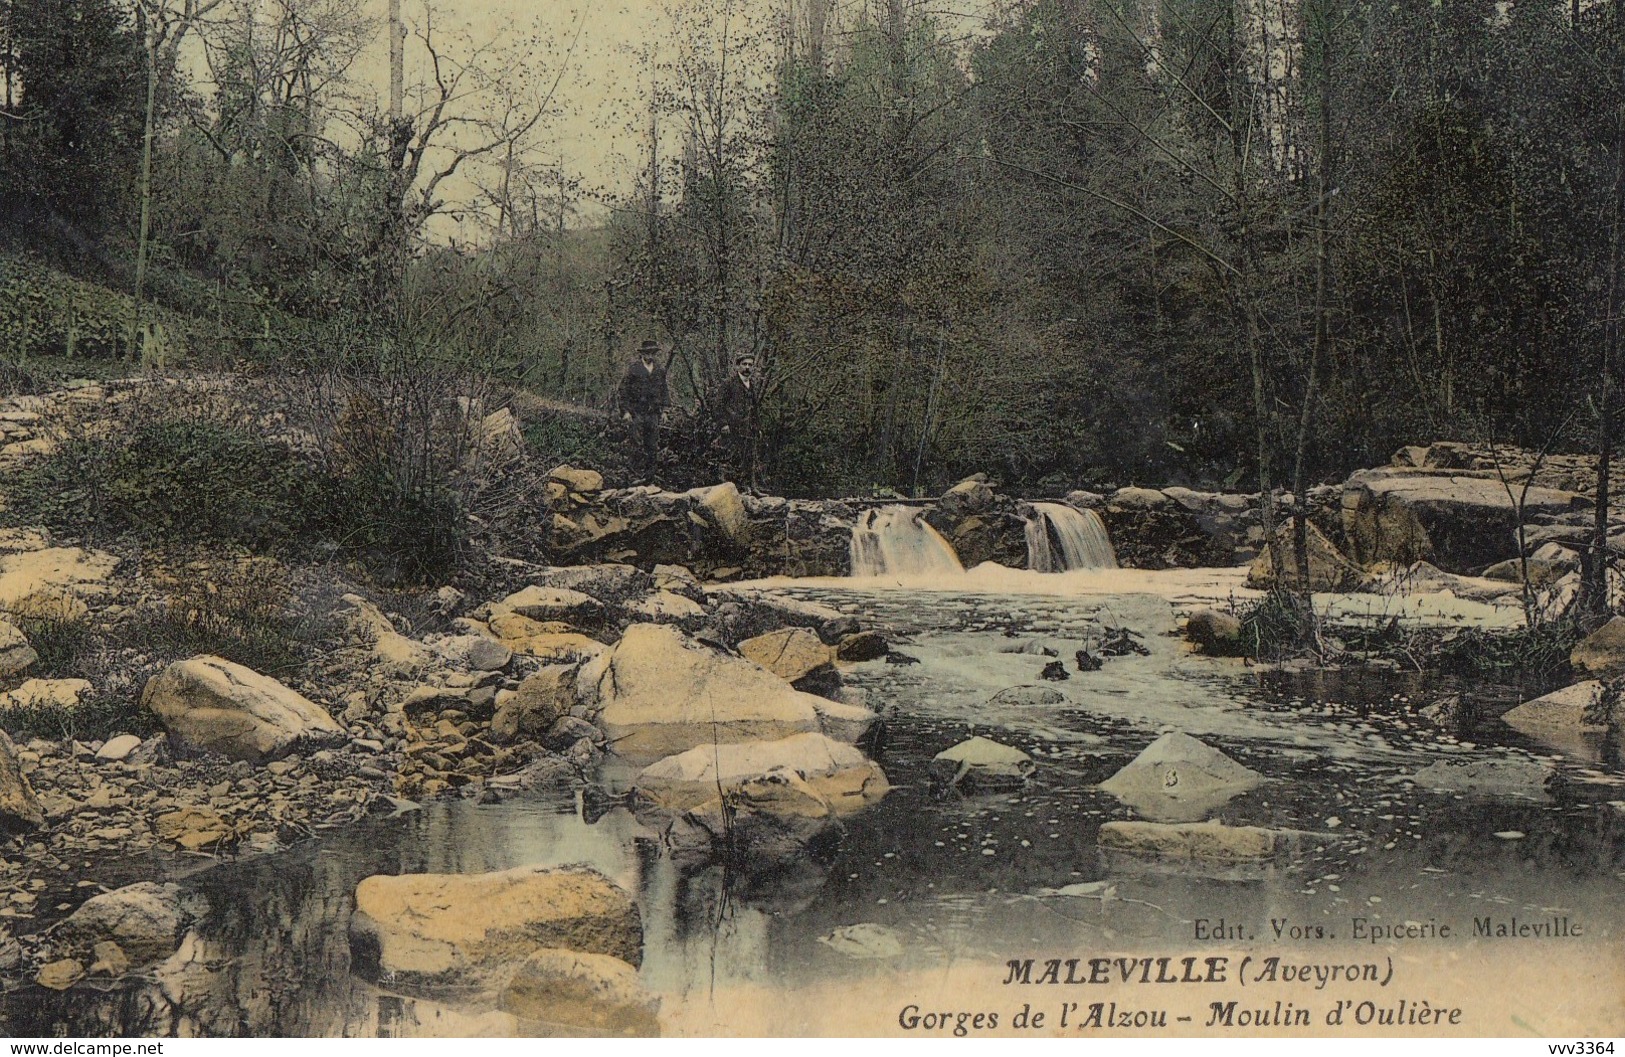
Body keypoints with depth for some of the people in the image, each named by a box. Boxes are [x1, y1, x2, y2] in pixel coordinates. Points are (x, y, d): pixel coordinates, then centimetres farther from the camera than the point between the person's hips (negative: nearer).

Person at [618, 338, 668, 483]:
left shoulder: (660, 370, 11)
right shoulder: (633, 368, -3)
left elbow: (663, 391, 20)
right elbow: (623, 390, -3)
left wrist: (663, 409, 14)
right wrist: (625, 411, -9)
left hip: (653, 413, 4)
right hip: (635, 413, -4)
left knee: (653, 447, 2)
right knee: (638, 446, -9)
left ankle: (649, 476, 8)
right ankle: (637, 475, -6)